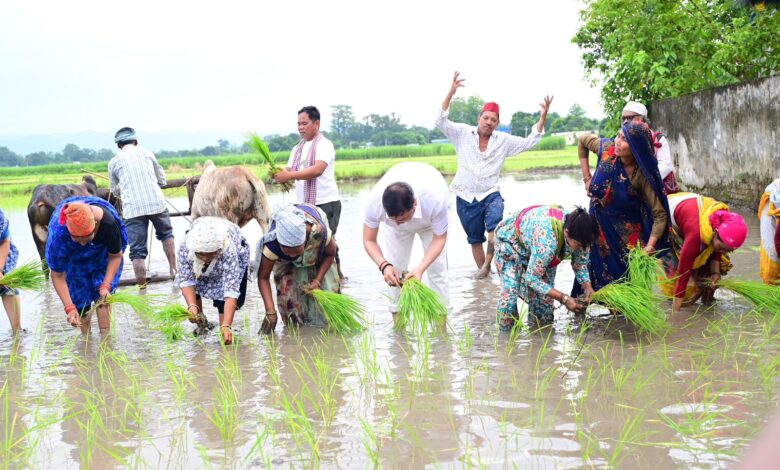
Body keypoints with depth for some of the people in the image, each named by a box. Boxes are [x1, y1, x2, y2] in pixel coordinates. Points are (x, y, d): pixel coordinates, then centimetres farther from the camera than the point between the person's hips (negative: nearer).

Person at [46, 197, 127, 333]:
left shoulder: (108, 223, -42)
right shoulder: (58, 233, -42)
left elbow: (116, 256, -21)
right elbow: (57, 276, -29)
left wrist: (105, 286, -32)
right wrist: (69, 308, -36)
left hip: (103, 252, 0)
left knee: (101, 295, -12)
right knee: (80, 298, -4)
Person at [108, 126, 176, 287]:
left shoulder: (114, 162, 11)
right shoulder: (147, 153, 14)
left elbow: (115, 191, 24)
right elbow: (162, 180, 22)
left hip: (132, 208, -1)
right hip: (156, 203, 2)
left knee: (137, 251, 2)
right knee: (166, 234, 28)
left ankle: (142, 287, -1)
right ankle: (173, 270, 25)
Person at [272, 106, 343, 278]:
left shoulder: (324, 145, -7)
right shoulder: (297, 149, 17)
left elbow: (317, 169, -23)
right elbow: (289, 172, 10)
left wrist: (289, 176, -26)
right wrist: (277, 174, -13)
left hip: (326, 203, -7)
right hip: (304, 205, 7)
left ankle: (337, 275, 2)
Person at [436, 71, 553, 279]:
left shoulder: (503, 140, 4)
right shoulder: (463, 133, 0)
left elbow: (529, 142, 5)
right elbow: (440, 122, -10)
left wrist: (543, 116, -5)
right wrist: (450, 94, -21)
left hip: (490, 195, 0)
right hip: (465, 198, 1)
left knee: (495, 230, -26)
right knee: (475, 240, 11)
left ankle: (487, 264, -5)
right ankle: (482, 272, 28)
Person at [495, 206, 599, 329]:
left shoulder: (579, 236, -26)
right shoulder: (547, 241, -46)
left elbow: (581, 264, -6)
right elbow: (532, 279, -34)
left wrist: (587, 287, -25)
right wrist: (564, 299, -36)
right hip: (510, 238, -6)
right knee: (510, 290, -21)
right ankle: (506, 330, -6)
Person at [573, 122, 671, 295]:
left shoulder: (642, 176, -25)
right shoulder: (607, 149, -16)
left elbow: (660, 214, -23)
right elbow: (584, 140, 6)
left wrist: (650, 245, -35)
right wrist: (586, 177, 3)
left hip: (626, 231, -4)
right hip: (598, 223, 4)